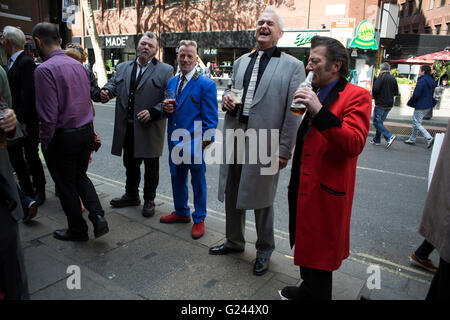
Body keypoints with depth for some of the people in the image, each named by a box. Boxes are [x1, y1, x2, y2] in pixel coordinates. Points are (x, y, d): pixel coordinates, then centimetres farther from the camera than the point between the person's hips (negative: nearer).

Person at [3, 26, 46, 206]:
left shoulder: (26, 62, -14)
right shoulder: (11, 62, 13)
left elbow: (27, 94, -20)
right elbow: (10, 92, 15)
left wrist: (21, 121, -20)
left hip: (27, 122, -9)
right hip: (14, 119, 9)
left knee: (31, 156, 2)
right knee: (14, 156, 13)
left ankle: (39, 191, 18)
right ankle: (27, 190, 27)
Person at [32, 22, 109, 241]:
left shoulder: (44, 70, -16)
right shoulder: (78, 65, 6)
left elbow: (49, 114, -19)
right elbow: (88, 102, 9)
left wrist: (45, 143, -7)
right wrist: (88, 130, 15)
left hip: (63, 136, -7)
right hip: (86, 131, 7)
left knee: (66, 184, 11)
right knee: (80, 176, 23)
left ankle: (78, 230, 26)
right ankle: (98, 216, 10)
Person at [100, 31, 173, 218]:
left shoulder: (165, 71, -2)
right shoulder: (123, 68, 14)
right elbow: (113, 83, 12)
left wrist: (153, 112, -20)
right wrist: (106, 91, -11)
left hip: (150, 128, -4)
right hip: (127, 128, 5)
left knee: (151, 166, 8)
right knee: (130, 163, 18)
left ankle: (149, 200, 24)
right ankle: (131, 195, 37)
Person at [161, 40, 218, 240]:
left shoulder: (206, 85, -10)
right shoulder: (171, 82, 10)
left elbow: (211, 118, -11)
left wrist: (205, 142, -16)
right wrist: (166, 109, -4)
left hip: (194, 143, -6)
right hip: (174, 141, 7)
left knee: (198, 182, 7)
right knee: (177, 178, 19)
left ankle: (199, 219, 24)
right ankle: (181, 212, 39)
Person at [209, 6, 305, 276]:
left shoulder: (293, 66, -3)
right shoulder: (241, 61, 14)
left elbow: (293, 112, -7)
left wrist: (284, 150, -12)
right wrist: (227, 100, -1)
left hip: (265, 142, -5)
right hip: (235, 136, 6)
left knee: (262, 198, 8)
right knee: (232, 194, 16)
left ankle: (264, 250, 31)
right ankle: (234, 241, 39)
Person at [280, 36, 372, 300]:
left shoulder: (356, 96, -13)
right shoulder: (316, 94, 13)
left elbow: (354, 145, -28)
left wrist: (319, 111, -32)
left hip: (325, 191, -8)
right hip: (303, 185, 9)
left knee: (319, 253, 6)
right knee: (304, 245, 22)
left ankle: (317, 295, 28)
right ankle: (308, 290, 43)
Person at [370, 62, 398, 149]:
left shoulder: (381, 77, -11)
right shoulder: (393, 78, 9)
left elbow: (375, 89, -21)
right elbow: (396, 92, 10)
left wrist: (374, 96, -1)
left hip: (380, 104, -7)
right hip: (389, 104, 7)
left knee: (376, 122, -3)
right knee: (380, 121, 17)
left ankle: (390, 136, -15)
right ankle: (377, 140, 21)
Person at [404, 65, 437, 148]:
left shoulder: (422, 81, -18)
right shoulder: (432, 81, 12)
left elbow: (416, 94, -19)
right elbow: (431, 94, 18)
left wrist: (410, 102, -5)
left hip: (420, 106, -9)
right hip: (427, 105, 9)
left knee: (417, 123, -4)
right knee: (416, 122, 18)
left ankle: (429, 138, -15)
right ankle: (412, 139, 25)